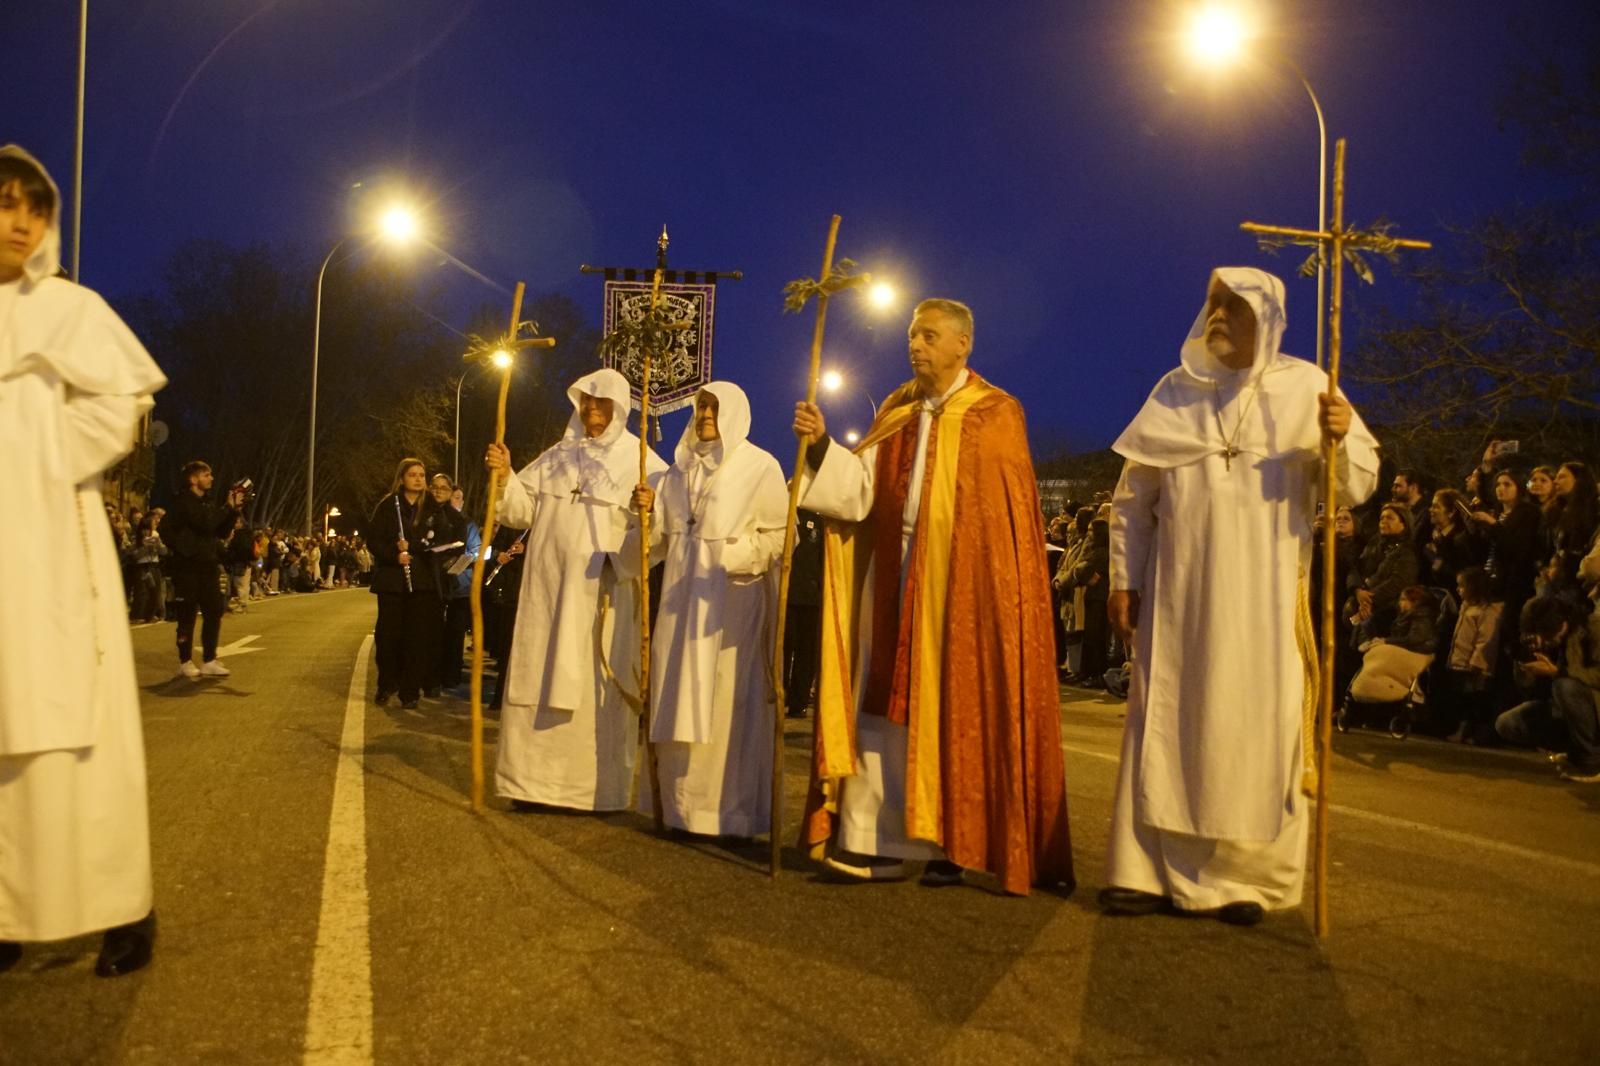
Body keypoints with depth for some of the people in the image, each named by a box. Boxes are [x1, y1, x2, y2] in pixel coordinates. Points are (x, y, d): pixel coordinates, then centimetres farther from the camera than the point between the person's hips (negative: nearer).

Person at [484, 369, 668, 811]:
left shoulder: (639, 459, 3)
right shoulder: (556, 456, 15)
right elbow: (523, 510, 11)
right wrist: (505, 475, -5)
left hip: (604, 587, -4)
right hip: (550, 584, 4)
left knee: (598, 685, -2)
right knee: (543, 679, 5)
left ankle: (599, 786, 6)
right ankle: (540, 779, 14)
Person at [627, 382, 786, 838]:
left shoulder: (760, 467, -2)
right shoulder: (680, 468, 14)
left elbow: (780, 535, -8)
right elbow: (661, 538, 12)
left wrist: (746, 554, -24)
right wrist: (648, 512, -6)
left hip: (732, 601, -5)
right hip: (681, 599, 6)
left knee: (727, 704, -5)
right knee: (679, 701, 6)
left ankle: (728, 812, 2)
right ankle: (680, 805, 15)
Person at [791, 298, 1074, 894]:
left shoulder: (996, 415, 0)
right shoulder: (896, 412, 13)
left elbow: (1009, 516, -3)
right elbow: (863, 487, 2)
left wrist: (983, 582, -10)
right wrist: (822, 445, -12)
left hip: (960, 582, -4)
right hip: (894, 577, 5)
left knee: (955, 708, 0)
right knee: (886, 703, 3)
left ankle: (956, 843, 11)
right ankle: (881, 840, 8)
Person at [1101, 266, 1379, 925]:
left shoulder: (1304, 386, 4)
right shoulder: (1176, 390, 7)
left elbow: (1359, 483, 0)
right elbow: (1132, 496, 9)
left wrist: (1339, 442, -21)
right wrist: (1124, 581, 3)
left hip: (1265, 596, -1)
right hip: (1179, 593, 1)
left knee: (1255, 727, 2)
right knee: (1167, 722, 3)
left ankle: (1245, 876, 13)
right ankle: (1151, 870, 11)